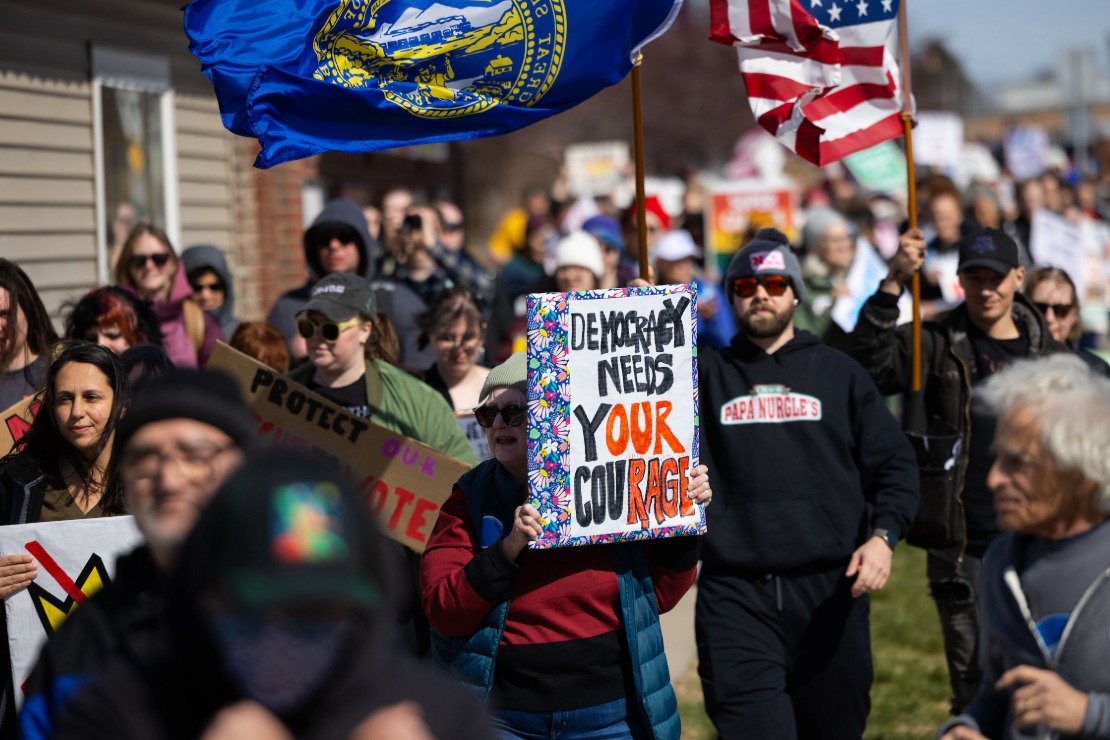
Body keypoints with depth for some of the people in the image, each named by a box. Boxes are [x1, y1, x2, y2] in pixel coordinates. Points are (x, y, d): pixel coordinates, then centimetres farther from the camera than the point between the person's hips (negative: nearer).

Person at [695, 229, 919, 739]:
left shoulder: (838, 373, 12)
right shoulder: (706, 373, 12)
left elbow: (893, 463, 9)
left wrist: (883, 535, -7)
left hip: (830, 589, 1)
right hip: (736, 595, -1)